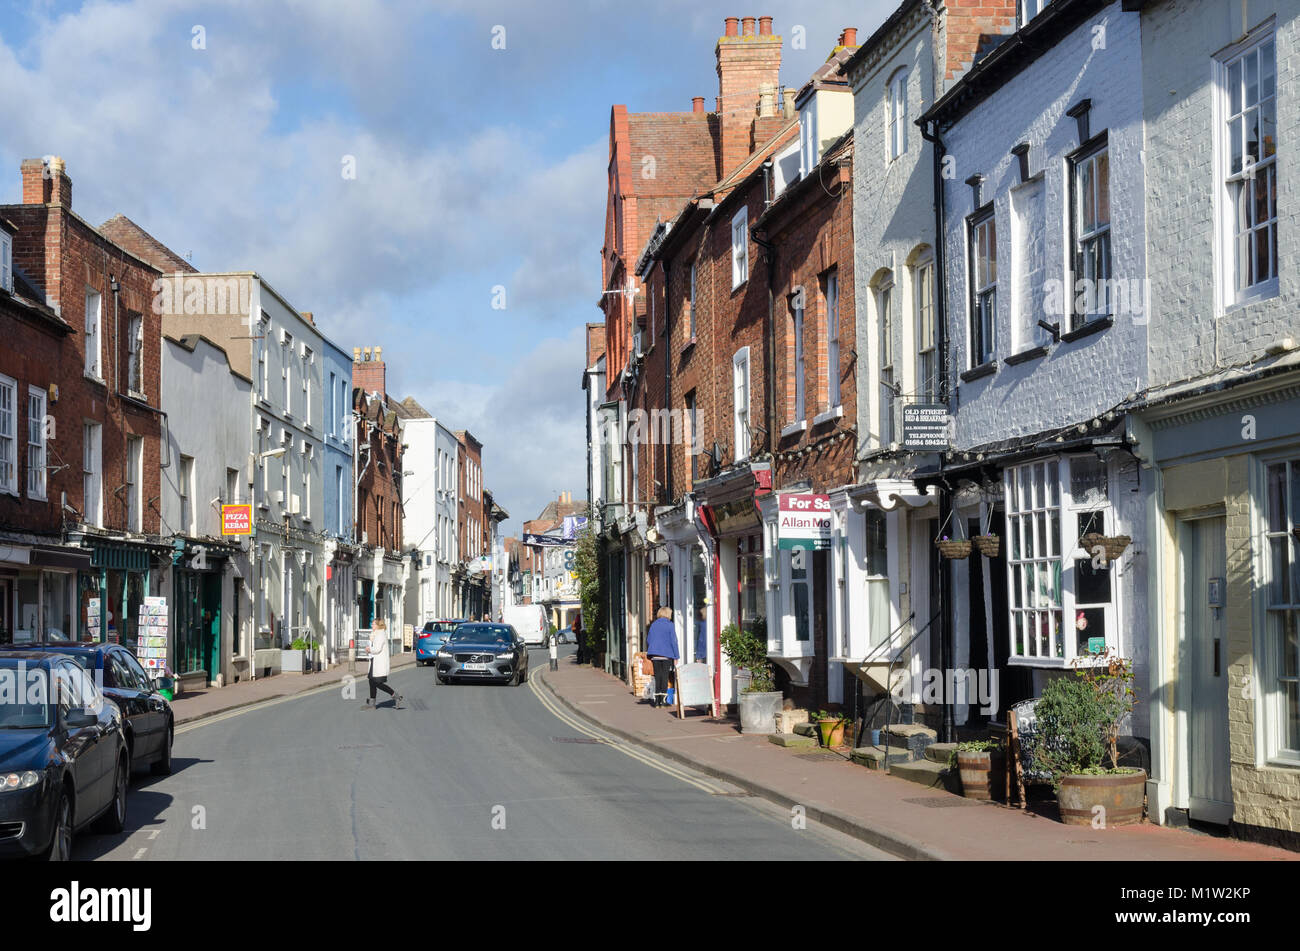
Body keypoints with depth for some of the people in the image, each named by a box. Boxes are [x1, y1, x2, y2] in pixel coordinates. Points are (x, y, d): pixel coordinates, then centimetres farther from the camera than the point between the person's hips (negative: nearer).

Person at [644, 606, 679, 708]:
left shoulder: (654, 624, 8)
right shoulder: (670, 625, -5)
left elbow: (648, 640, 12)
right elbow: (673, 641, -7)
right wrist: (676, 657, -4)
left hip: (655, 656, 4)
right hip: (667, 655, -4)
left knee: (657, 677, 8)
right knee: (665, 677, 2)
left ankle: (657, 701, 6)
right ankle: (663, 700, -2)